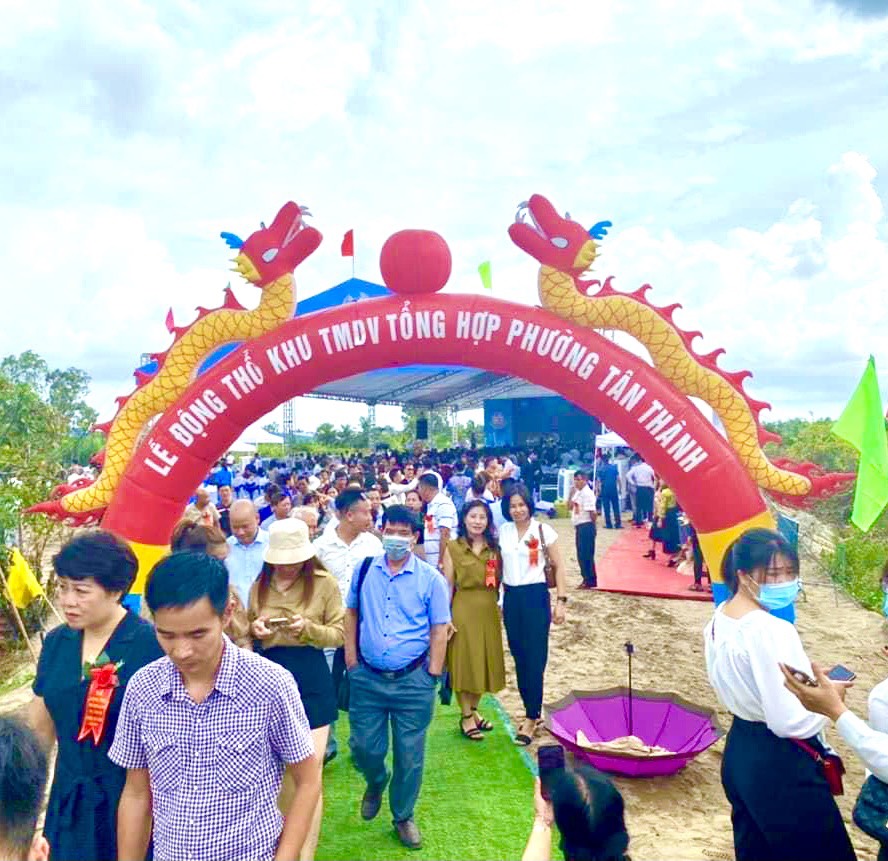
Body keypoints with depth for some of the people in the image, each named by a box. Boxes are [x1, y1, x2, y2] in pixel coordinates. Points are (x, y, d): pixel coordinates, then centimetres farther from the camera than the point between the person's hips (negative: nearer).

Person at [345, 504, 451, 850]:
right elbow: (351, 614, 9)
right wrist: (351, 659, 4)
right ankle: (376, 783, 46)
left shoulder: (430, 578, -7)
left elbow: (439, 630, -3)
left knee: (409, 754, 10)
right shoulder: (364, 570, 0)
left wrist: (432, 676, -6)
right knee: (364, 746, 11)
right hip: (367, 678, 2)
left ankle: (403, 816, 34)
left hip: (412, 681, -2)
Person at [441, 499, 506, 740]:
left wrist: (497, 606, -4)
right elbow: (448, 585, -7)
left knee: (483, 661, 13)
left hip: (489, 611, 4)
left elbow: (499, 580, 7)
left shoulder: (494, 548, 4)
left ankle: (474, 710, 33)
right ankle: (466, 717, 20)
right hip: (463, 610, -4)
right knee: (464, 662, 5)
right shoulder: (453, 547, -6)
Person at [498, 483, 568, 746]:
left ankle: (531, 718, 8)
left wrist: (561, 601, -7)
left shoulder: (543, 530, -7)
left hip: (536, 596, -4)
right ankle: (533, 711, 25)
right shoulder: (503, 531, 4)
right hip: (511, 598, 5)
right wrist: (500, 595, 10)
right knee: (519, 658, 11)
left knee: (535, 658, -3)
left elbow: (558, 567, -3)